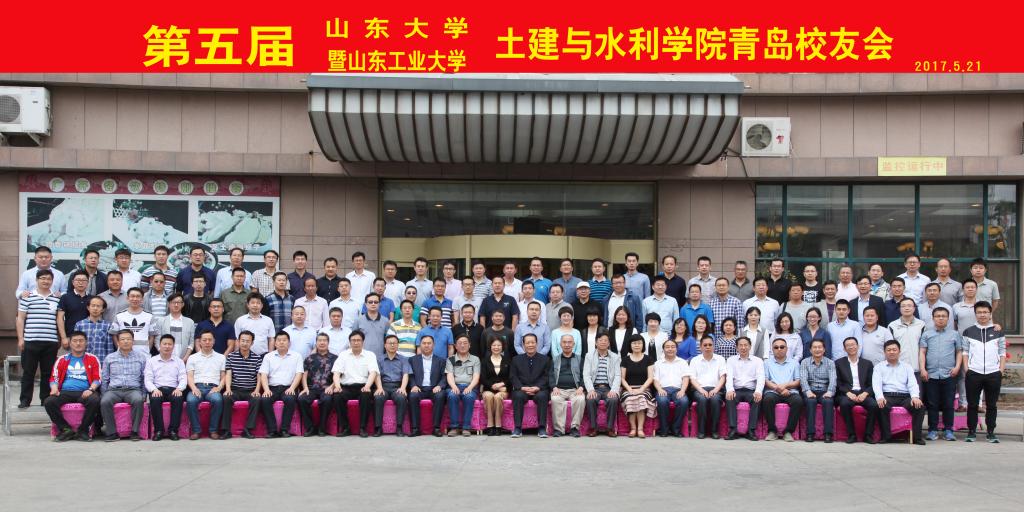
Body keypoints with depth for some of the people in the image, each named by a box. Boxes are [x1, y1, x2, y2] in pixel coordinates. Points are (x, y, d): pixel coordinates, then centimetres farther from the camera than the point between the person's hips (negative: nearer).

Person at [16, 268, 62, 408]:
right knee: (28, 372, 3)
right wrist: (21, 338, -2)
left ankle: (46, 399, 14)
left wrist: (61, 339, 10)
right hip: (31, 341, -2)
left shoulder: (57, 299, 9)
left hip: (51, 343, 2)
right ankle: (25, 400, 9)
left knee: (48, 373, 6)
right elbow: (20, 319, 3)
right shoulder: (27, 297, 3)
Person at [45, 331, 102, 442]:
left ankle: (83, 430, -18)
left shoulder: (92, 359, 15)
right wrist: (54, 388, -6)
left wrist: (90, 389, -12)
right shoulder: (62, 360, 21)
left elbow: (98, 378, 7)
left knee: (94, 401, -35)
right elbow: (54, 378, 16)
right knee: (48, 402, -28)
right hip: (65, 392, 2)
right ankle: (66, 429, -17)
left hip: (84, 392, -2)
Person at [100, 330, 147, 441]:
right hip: (114, 390, 1)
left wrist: (144, 395, 2)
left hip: (133, 390, -1)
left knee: (138, 400, -36)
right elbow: (104, 379, 18)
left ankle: (134, 431, -27)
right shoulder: (110, 358, 17)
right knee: (105, 402, -33)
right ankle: (112, 432, -25)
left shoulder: (141, 358, 14)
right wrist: (103, 395, 7)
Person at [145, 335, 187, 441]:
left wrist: (179, 389, -15)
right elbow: (147, 380, 5)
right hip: (157, 390, 0)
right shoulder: (151, 361, 14)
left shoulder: (179, 361, 17)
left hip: (173, 390, 0)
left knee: (178, 398, -34)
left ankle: (173, 430, -28)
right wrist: (154, 389, -16)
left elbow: (183, 379, 7)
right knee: (154, 399, -35)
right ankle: (158, 430, -27)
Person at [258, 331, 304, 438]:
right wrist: (266, 389, -12)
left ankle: (284, 429, -26)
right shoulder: (268, 356, 16)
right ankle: (272, 430, -26)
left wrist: (292, 388, -13)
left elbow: (299, 374, 4)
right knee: (264, 399, -30)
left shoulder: (296, 356, 13)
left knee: (290, 399, -35)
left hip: (288, 388, -1)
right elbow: (263, 374, 6)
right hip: (272, 387, 1)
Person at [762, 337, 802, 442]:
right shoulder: (767, 362, 20)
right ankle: (772, 431, -24)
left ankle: (788, 431, -25)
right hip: (773, 392, 0)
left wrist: (785, 385, -7)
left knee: (798, 401, -33)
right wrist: (777, 388, -9)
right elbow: (765, 381, 7)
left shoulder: (794, 363, 22)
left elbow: (798, 381, 11)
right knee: (768, 399, -35)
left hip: (790, 392, 1)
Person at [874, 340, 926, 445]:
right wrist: (880, 397, -22)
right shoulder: (879, 367, 15)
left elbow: (912, 384, 7)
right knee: (882, 407, -36)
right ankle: (886, 435, -25)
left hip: (905, 396, 2)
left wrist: (915, 397, -15)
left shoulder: (907, 367, 21)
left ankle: (917, 436, -21)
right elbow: (876, 384, -1)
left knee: (920, 406, -27)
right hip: (887, 396, -2)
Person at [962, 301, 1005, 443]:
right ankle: (971, 432, 10)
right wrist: (967, 369, -3)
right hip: (973, 374, 0)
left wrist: (1001, 370, 0)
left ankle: (991, 432, 14)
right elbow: (965, 352, 8)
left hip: (994, 373, 0)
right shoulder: (968, 332, 8)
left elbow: (1002, 353, 9)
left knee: (991, 405, 6)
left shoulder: (998, 332, 9)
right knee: (972, 404, 2)